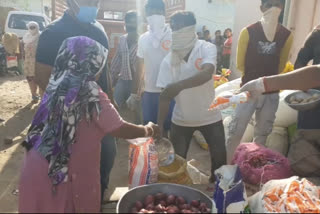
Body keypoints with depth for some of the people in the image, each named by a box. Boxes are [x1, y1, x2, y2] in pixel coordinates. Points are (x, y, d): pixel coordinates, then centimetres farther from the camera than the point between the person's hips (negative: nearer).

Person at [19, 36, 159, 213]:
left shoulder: (57, 86, 3)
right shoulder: (91, 94, -17)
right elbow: (121, 130, -12)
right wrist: (148, 130, 6)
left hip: (37, 171, 7)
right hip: (64, 177, -6)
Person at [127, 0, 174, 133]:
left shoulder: (173, 36, -4)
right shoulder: (143, 38, 9)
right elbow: (139, 68, 14)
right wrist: (134, 93, 13)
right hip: (149, 93, 4)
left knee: (170, 128, 3)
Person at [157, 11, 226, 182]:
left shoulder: (207, 49, -15)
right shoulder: (168, 60, -10)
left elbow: (206, 74, -34)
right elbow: (165, 96, -10)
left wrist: (179, 85, -48)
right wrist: (159, 126, -14)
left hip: (210, 116, -1)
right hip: (181, 119, 1)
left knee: (220, 156, 10)